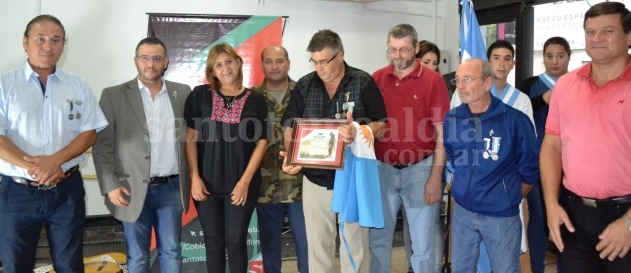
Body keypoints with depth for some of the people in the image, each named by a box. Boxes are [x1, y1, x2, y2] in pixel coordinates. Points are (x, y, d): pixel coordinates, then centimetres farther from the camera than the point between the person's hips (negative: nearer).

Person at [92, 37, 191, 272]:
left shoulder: (182, 93, 5)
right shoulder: (114, 95, -2)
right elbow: (102, 145, -3)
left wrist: (192, 179, 3)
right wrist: (110, 185, -9)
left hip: (171, 188, 2)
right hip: (134, 190, -2)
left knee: (172, 253, 13)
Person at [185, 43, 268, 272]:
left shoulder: (255, 100, 1)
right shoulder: (200, 95, 0)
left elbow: (261, 142, -1)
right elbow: (190, 138, 0)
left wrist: (245, 181, -8)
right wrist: (195, 177, -7)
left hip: (241, 183, 0)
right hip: (207, 182, 1)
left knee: (236, 240, 6)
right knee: (213, 240, 9)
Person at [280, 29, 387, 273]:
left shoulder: (363, 82, -5)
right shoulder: (304, 85, 3)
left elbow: (381, 124, -5)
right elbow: (290, 126, 5)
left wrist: (357, 132, -26)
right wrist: (290, 156, -14)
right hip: (315, 177, 3)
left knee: (355, 241, 9)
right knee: (317, 241, 11)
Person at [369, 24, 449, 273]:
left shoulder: (433, 80, -6)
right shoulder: (377, 78, 3)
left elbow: (442, 133, -6)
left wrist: (435, 177, -10)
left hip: (420, 169, -3)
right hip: (382, 169, 3)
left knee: (423, 243, 8)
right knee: (378, 238, 15)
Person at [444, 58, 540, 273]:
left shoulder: (514, 120, -15)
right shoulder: (451, 119, -3)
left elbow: (529, 167, -5)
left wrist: (510, 198, 4)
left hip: (501, 215, -4)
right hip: (462, 211, 4)